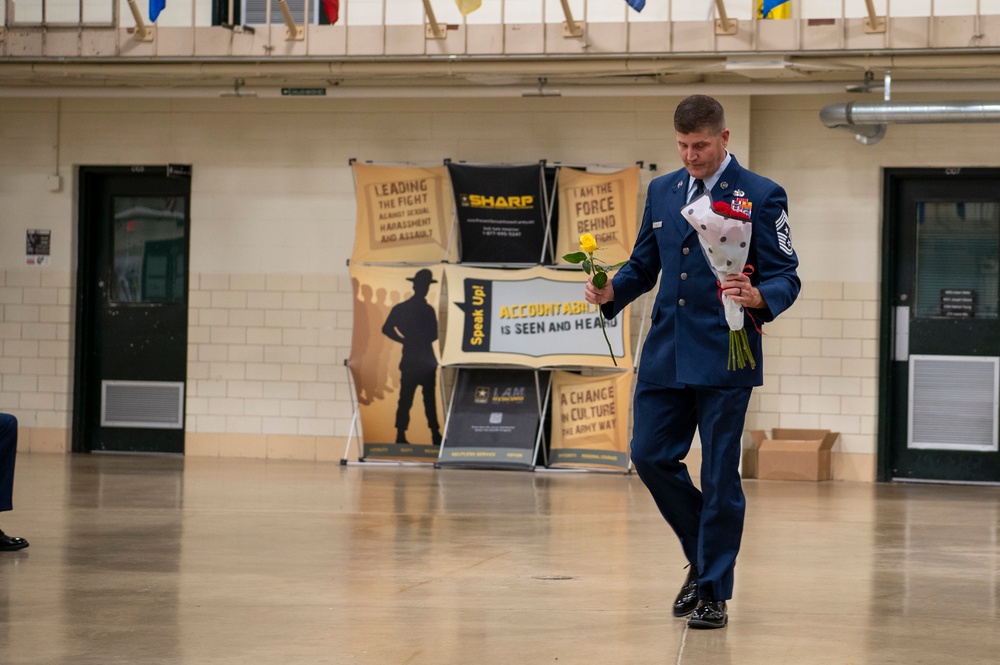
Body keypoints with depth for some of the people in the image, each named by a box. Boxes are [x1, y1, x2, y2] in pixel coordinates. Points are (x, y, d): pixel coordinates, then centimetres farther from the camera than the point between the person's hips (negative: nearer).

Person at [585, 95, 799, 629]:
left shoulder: (761, 196, -3)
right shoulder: (662, 191, 13)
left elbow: (786, 278, -5)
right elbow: (644, 264, 19)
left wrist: (758, 297, -27)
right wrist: (612, 290, -2)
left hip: (724, 356, -5)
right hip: (665, 353, 5)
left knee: (719, 474, -1)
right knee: (649, 455, 4)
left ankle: (714, 592, 9)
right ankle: (702, 556, 26)